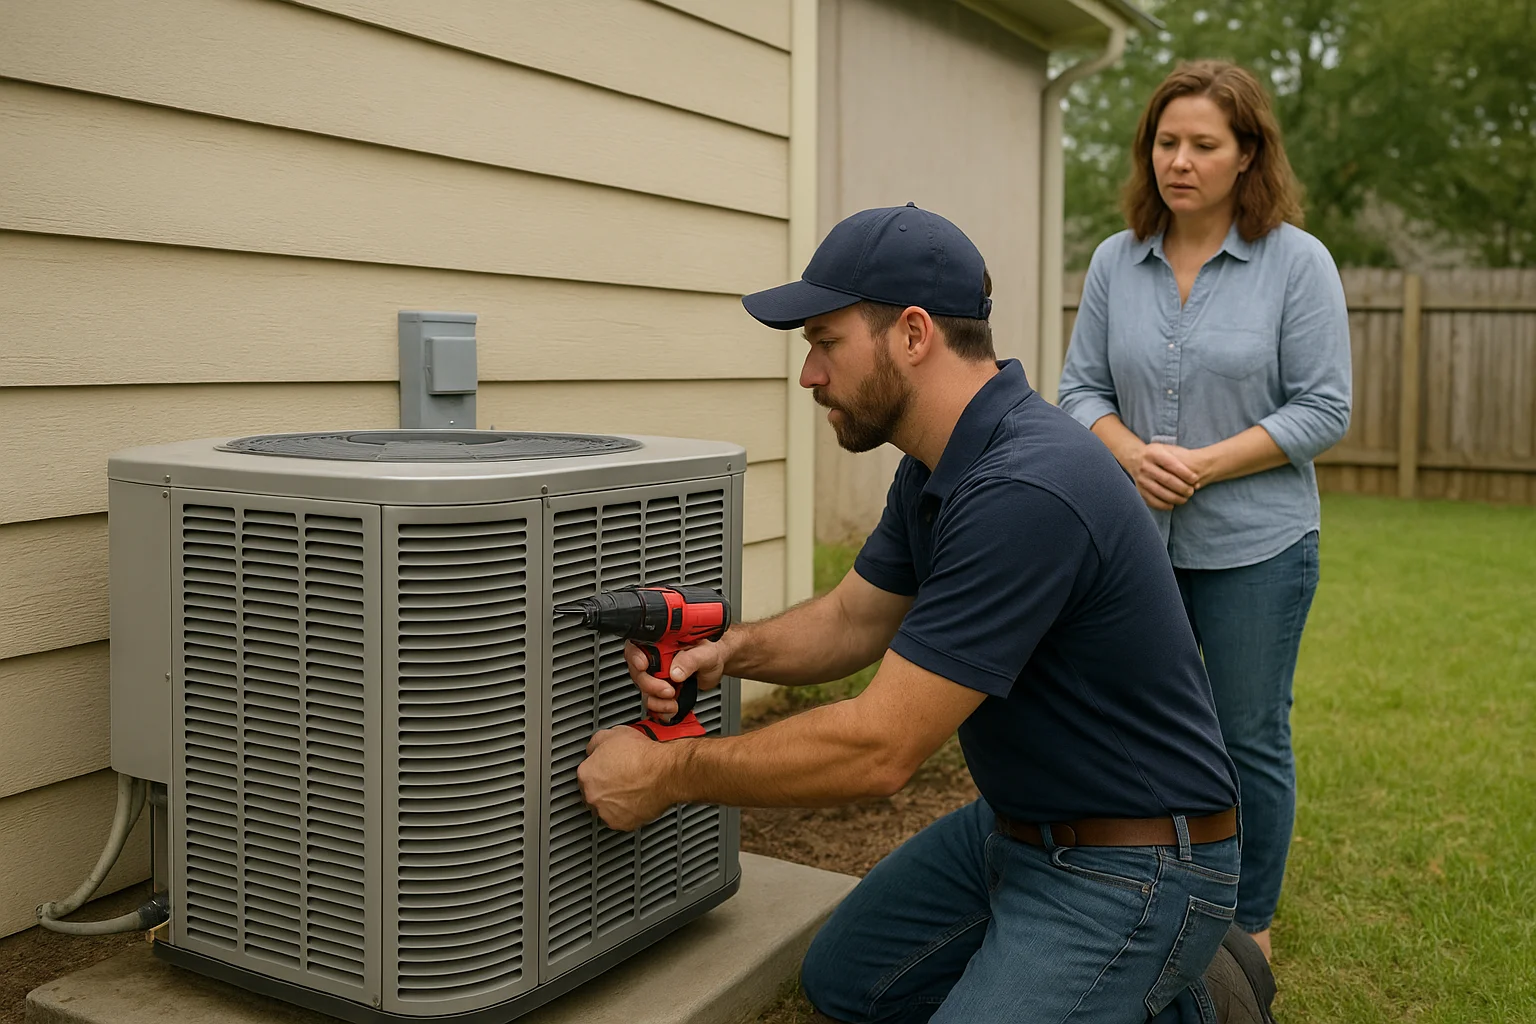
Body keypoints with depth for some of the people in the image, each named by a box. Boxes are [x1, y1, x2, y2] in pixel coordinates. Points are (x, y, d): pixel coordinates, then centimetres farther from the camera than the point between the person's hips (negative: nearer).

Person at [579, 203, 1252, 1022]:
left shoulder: (1026, 491, -32)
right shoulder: (937, 467, 1)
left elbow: (878, 748, -30)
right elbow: (856, 616, 12)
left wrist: (666, 775, -18)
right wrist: (730, 650, -9)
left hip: (1126, 866, -10)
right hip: (1015, 824, 10)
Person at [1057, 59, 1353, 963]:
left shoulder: (1298, 262, -6)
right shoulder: (1117, 262, 4)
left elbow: (1323, 409, -8)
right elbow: (1082, 387, 6)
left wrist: (1205, 464, -17)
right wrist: (1129, 453, -14)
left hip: (1254, 547, -3)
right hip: (1135, 540, 4)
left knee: (1251, 739, 8)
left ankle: (1250, 928, 26)